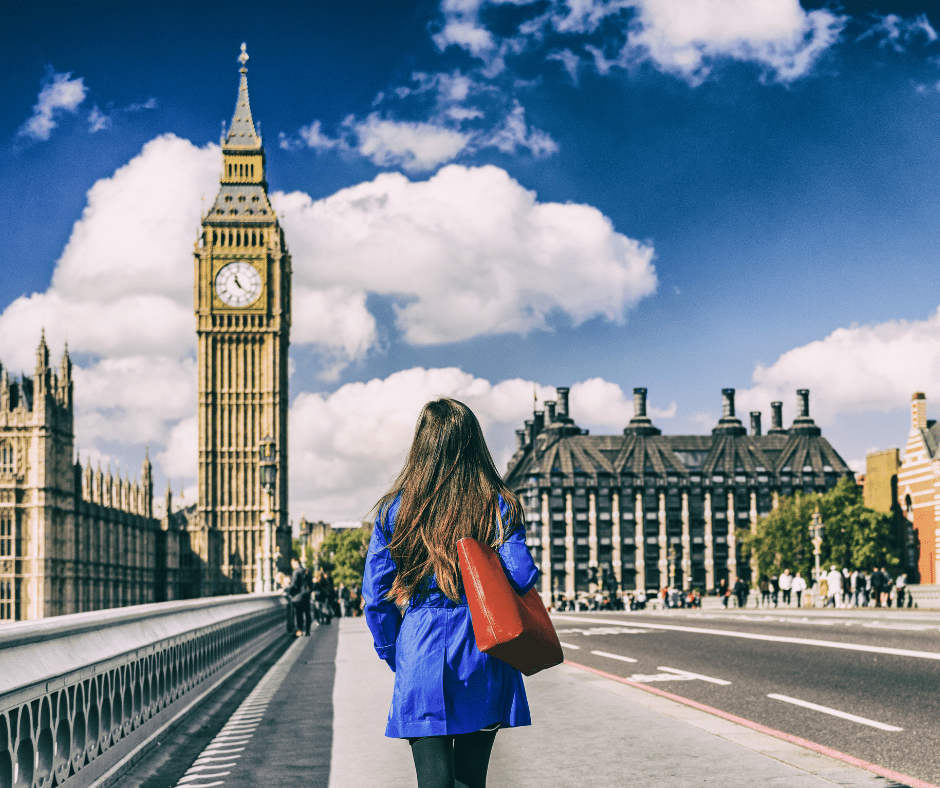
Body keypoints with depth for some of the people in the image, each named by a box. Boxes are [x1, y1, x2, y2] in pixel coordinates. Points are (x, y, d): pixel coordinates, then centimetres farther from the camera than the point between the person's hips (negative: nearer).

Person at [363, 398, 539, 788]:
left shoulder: (395, 509, 0)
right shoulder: (499, 506, -2)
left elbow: (376, 595, 0)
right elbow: (522, 577, -10)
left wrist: (393, 654, 12)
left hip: (420, 654, -1)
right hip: (484, 656, 1)